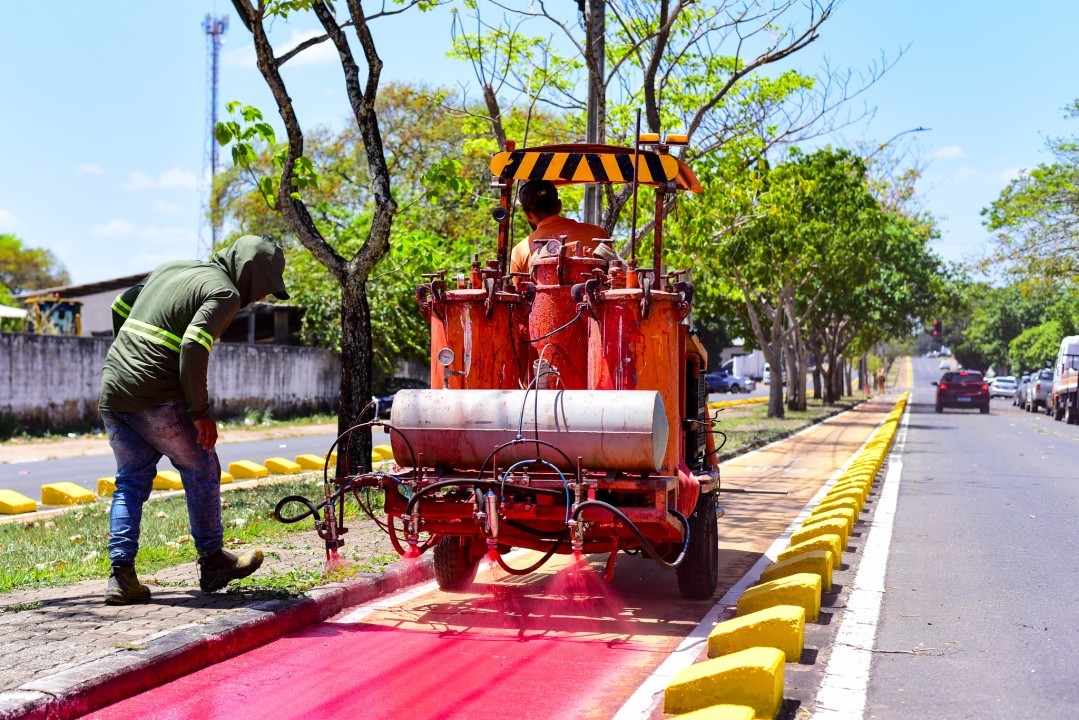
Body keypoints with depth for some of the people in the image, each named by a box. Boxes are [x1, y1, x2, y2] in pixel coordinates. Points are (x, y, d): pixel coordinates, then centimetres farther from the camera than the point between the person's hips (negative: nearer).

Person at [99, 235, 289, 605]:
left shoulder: (171, 269, 19)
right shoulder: (225, 293, -6)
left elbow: (119, 308, 23)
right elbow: (193, 347, -19)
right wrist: (201, 411, -12)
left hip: (112, 392, 7)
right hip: (157, 399, -7)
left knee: (131, 480, 16)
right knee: (201, 470, 11)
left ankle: (121, 575, 8)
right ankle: (212, 562, 21)